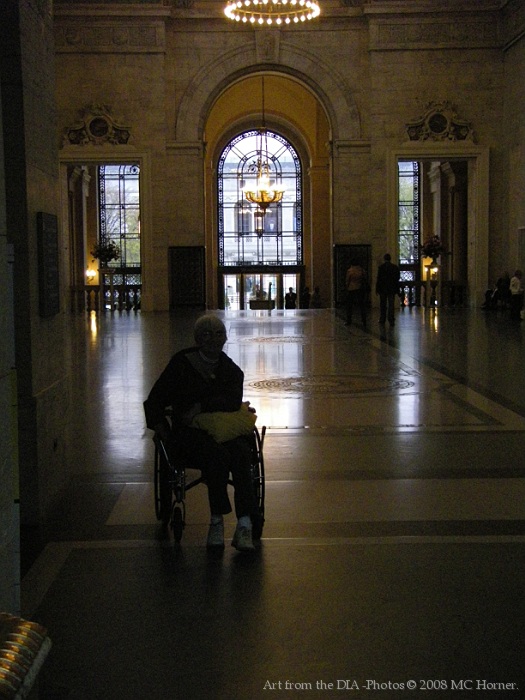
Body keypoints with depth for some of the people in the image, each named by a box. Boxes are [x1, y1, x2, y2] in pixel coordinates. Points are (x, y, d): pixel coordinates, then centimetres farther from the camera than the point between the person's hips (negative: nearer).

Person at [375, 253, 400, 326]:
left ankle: (382, 319, 14)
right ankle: (391, 321, -2)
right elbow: (397, 279, 3)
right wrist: (397, 290, 7)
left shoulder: (381, 267, -6)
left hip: (383, 289, -1)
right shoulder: (395, 267, 2)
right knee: (391, 305, 2)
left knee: (383, 305, 10)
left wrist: (377, 289, -3)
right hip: (392, 289, 1)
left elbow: (379, 279, -8)